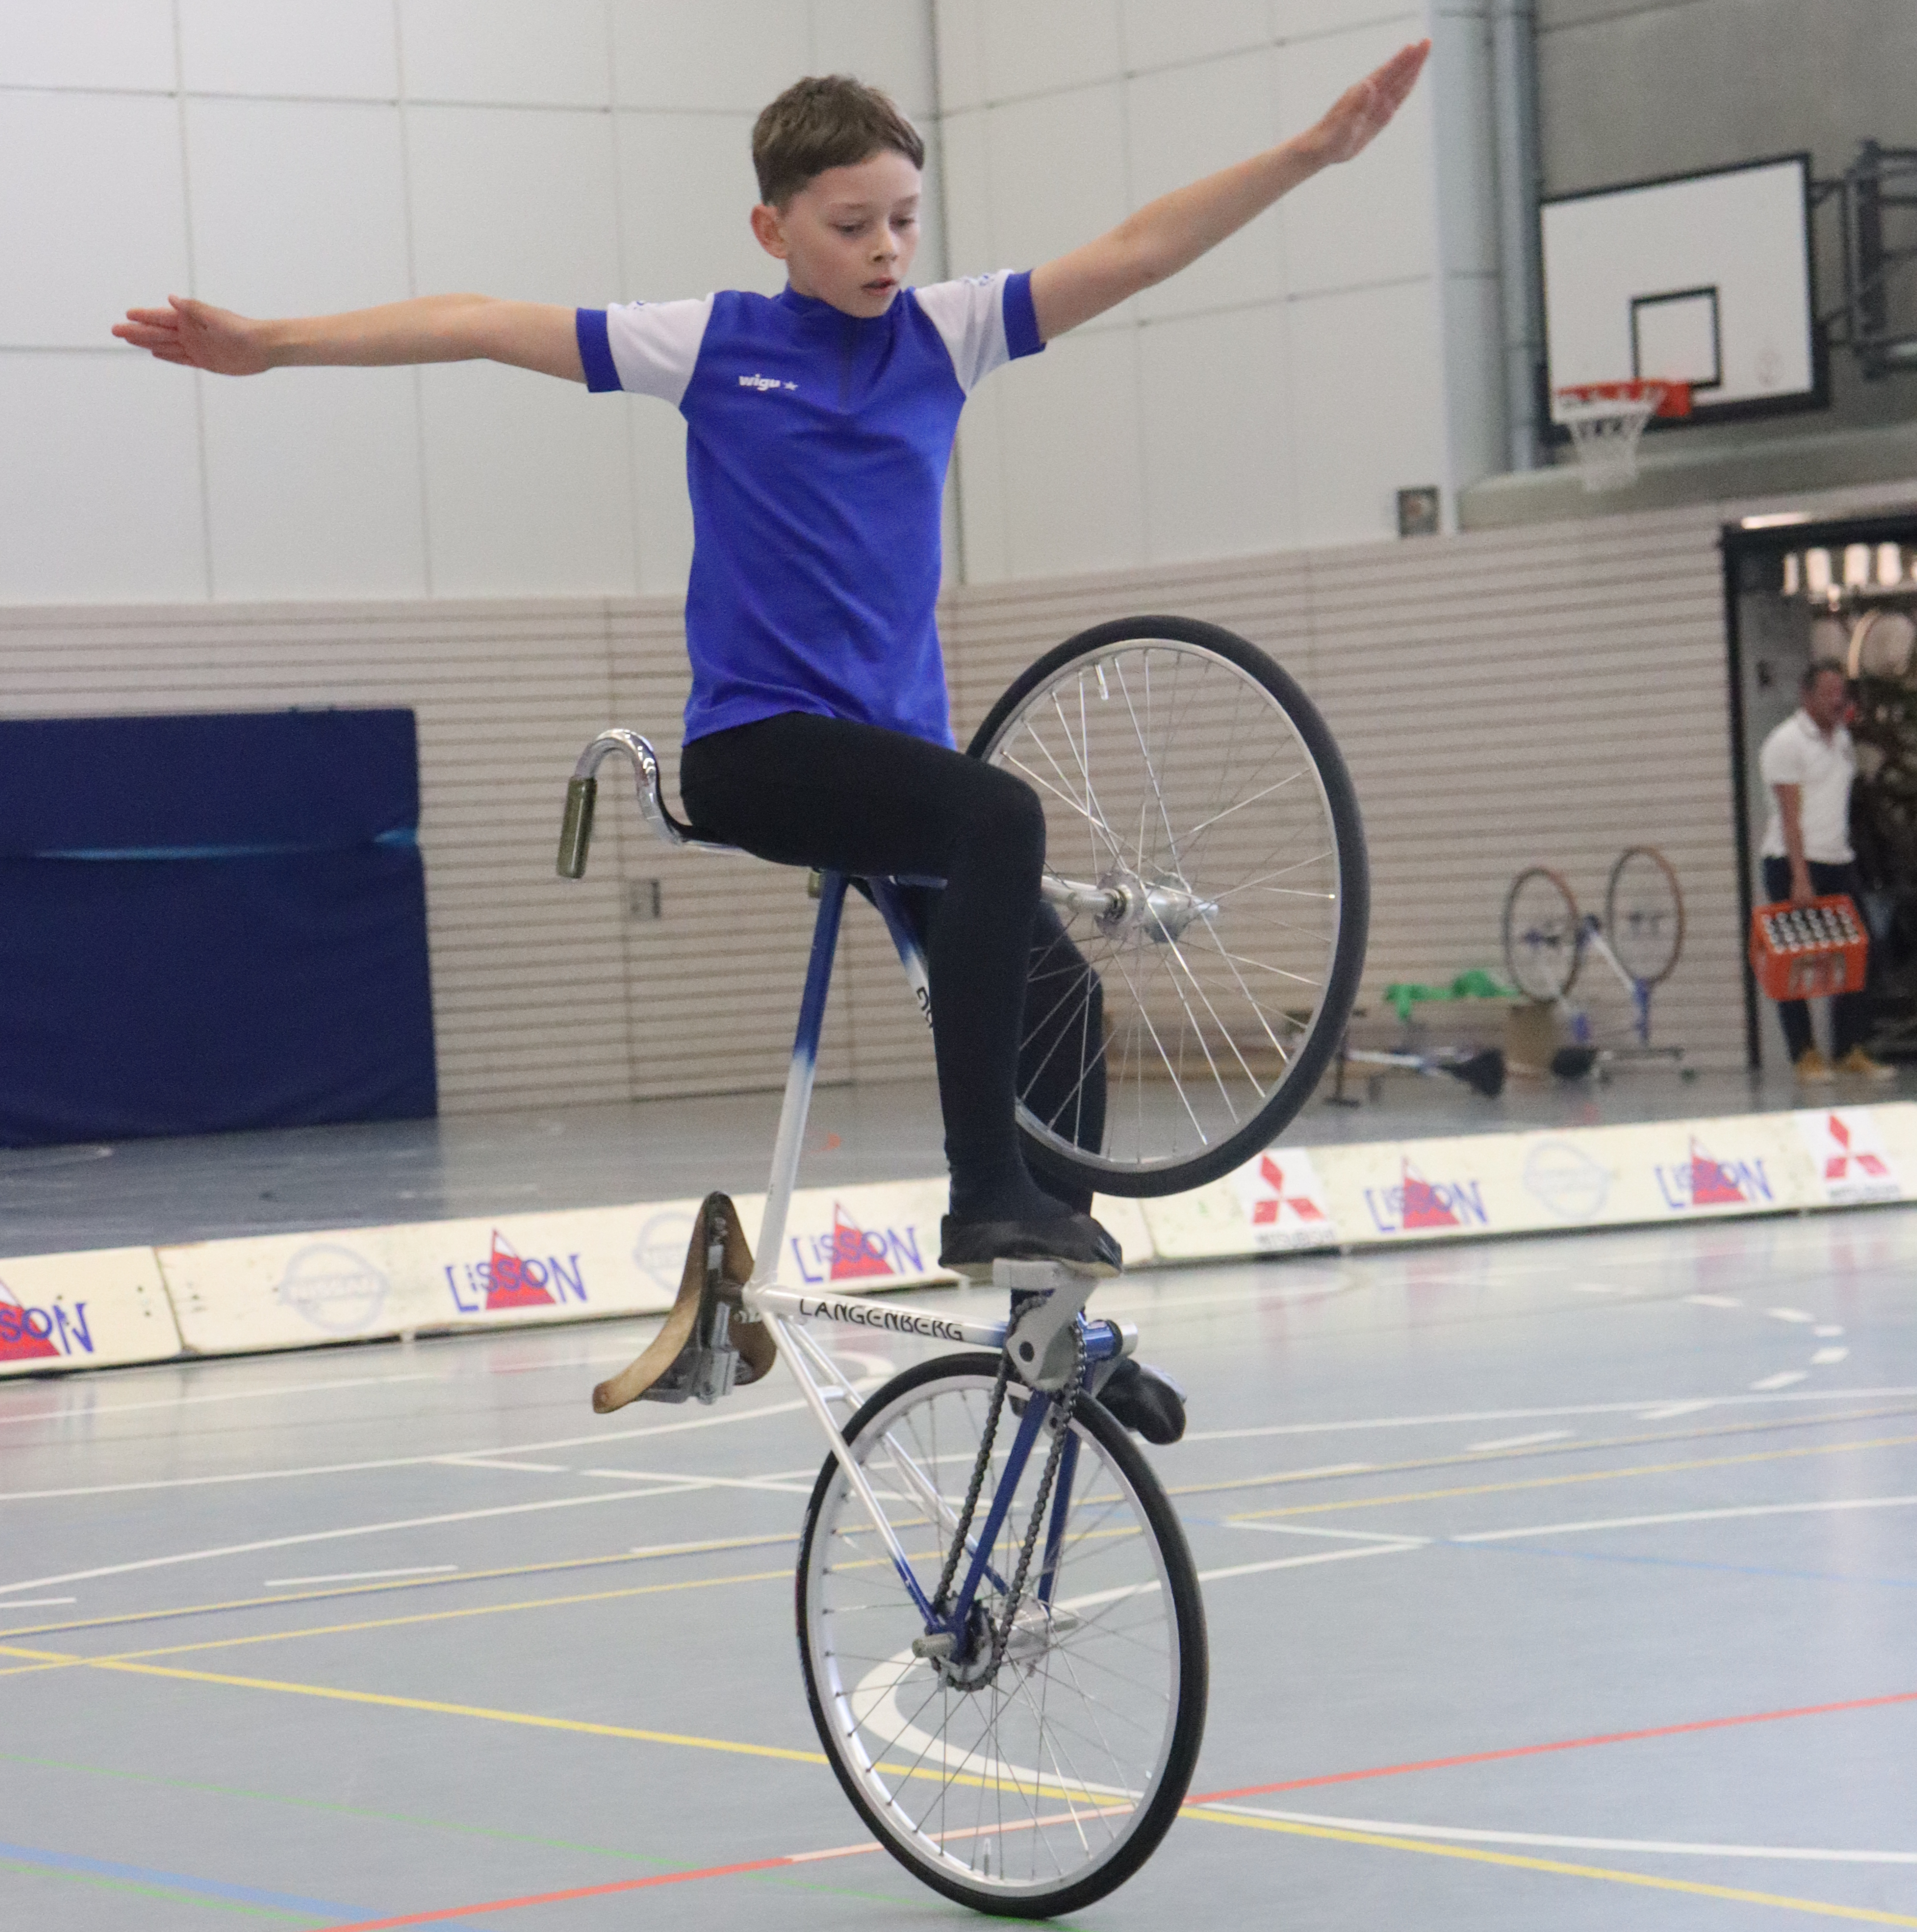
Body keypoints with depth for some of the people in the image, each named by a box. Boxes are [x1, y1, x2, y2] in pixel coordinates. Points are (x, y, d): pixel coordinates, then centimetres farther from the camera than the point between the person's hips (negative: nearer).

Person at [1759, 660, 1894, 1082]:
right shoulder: (1787, 743, -10)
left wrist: (1849, 866, 15)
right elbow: (1790, 815, -15)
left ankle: (1850, 1051, 9)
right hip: (1793, 863, -7)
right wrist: (1800, 879, -20)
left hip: (1838, 863, 7)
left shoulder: (1841, 738, 14)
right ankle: (1805, 1055, 2)